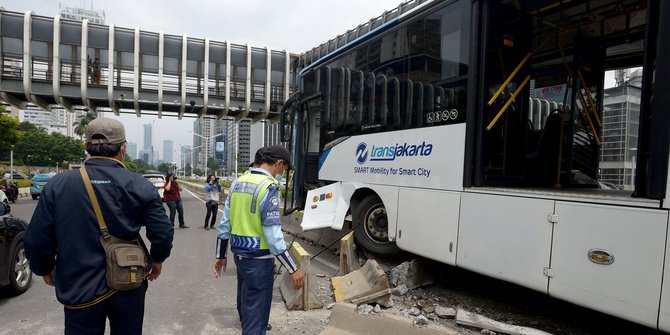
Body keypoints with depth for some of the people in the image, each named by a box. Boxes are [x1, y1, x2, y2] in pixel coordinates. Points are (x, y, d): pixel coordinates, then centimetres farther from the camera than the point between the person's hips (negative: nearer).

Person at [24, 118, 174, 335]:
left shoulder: (57, 185, -8)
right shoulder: (140, 185, -12)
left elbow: (36, 241, -6)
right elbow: (163, 233, -11)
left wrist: (45, 270, 14)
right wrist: (157, 260, 9)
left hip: (80, 290, 0)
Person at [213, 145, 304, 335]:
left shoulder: (239, 182, 4)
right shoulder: (269, 187, -20)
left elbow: (225, 224, 8)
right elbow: (273, 236, -24)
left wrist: (220, 256, 18)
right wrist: (293, 269, -17)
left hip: (239, 253, 9)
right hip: (258, 258, -9)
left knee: (245, 295, 31)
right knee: (257, 309, 5)